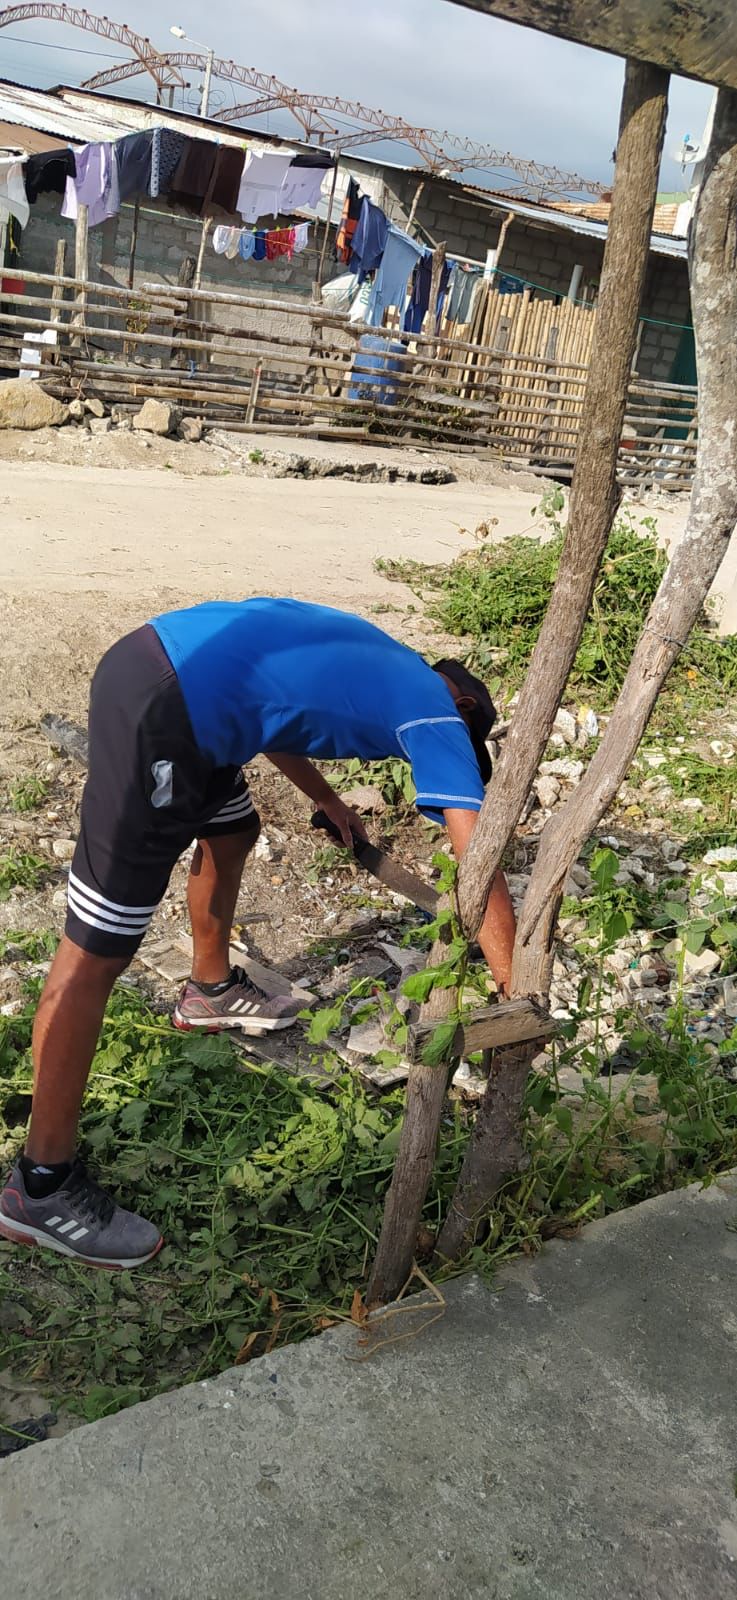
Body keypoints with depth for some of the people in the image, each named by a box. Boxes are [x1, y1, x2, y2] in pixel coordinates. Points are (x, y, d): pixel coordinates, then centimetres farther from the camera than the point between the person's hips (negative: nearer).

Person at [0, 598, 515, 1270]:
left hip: (148, 656, 10)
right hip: (164, 717, -10)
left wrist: (327, 800, 47)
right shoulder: (437, 713, 3)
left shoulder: (382, 666, 25)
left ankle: (210, 991, 53)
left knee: (232, 833, 31)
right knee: (98, 950, -4)